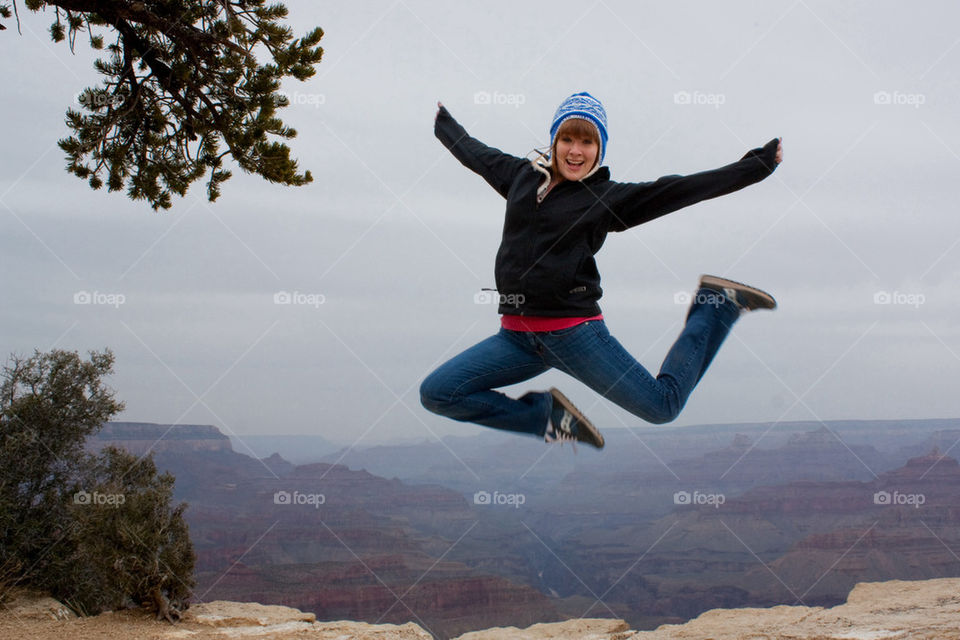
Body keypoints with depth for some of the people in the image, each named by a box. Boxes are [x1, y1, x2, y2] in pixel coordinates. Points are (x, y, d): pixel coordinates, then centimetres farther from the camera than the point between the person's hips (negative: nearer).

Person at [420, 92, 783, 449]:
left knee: (662, 406, -4)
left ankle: (717, 304, 20)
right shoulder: (522, 177, 12)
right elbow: (473, 151, 31)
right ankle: (547, 415, 9)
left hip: (575, 334, -4)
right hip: (516, 337, 5)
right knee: (436, 394, -5)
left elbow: (684, 189, -3)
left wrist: (760, 164, -6)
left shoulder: (610, 198, -1)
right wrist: (440, 119, 45)